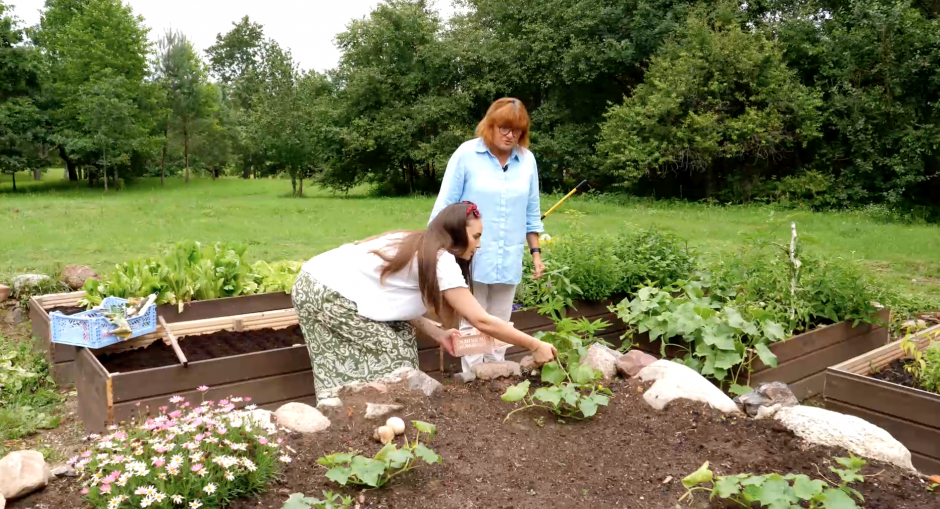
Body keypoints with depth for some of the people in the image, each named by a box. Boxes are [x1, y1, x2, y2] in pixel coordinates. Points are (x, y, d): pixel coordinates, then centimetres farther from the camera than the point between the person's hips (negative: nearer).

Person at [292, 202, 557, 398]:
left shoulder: (416, 246, 13)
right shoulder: (440, 260, -13)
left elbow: (394, 301, 10)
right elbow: (483, 321, -14)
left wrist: (437, 334, 4)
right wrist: (536, 346, -6)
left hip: (317, 285, 9)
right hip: (328, 294, -9)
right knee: (390, 358, -1)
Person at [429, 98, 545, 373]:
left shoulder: (527, 160, 3)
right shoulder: (466, 154, -7)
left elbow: (531, 214, 11)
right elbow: (445, 207, -4)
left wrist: (536, 252, 10)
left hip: (509, 259, 4)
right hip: (472, 258, -3)